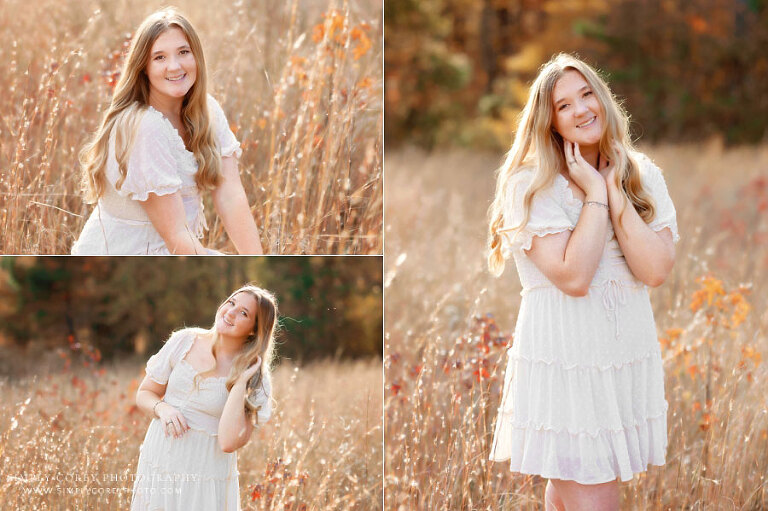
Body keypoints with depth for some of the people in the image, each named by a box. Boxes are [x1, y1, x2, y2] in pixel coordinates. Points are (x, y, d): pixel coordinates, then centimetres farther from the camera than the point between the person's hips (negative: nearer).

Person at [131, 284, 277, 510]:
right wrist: (162, 408, -14)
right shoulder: (185, 341, -2)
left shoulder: (256, 380, -10)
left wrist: (241, 381, -21)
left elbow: (229, 442, -21)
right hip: (158, 464, 2)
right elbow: (144, 394, 7)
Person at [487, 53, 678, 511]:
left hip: (630, 360, 5)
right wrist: (594, 194, -14)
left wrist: (614, 190, -10)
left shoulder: (644, 176, 5)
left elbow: (657, 270, -8)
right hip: (564, 364, -5)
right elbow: (573, 277, -19)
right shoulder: (530, 186, -9)